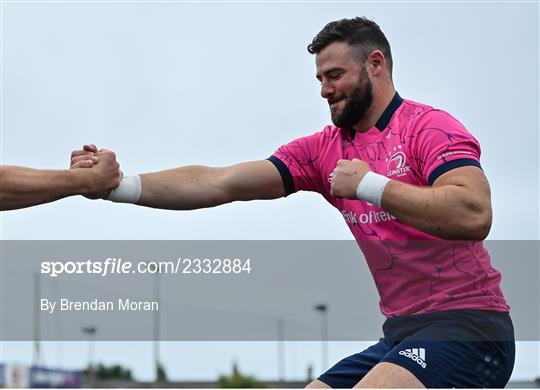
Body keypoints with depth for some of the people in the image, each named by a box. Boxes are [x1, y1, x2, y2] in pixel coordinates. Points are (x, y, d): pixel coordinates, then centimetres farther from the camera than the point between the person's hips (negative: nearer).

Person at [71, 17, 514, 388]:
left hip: (467, 327, -8)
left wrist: (370, 184, -19)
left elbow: (473, 214, -25)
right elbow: (218, 184, 2)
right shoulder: (323, 149, 10)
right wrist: (118, 185, -8)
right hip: (401, 334, 8)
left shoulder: (429, 126, -8)